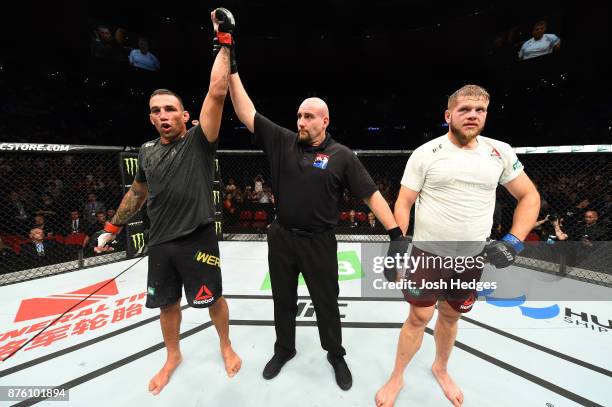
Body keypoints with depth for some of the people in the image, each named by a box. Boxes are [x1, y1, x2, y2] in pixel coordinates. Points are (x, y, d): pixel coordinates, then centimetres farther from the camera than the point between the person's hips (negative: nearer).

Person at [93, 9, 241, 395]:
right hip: (160, 242, 5)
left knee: (213, 298, 11)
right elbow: (137, 192, 18)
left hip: (197, 239, -5)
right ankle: (173, 356, 45)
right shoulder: (147, 151, 6)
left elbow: (217, 93, -20)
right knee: (167, 303, 20)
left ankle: (226, 346, 39)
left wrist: (224, 42, -15)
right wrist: (112, 228, 23)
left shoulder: (199, 141, -9)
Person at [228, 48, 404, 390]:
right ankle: (284, 350, 46)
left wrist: (396, 233, -14)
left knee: (327, 303, 16)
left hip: (319, 242, -2)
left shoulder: (341, 155, -8)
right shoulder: (282, 142, 0)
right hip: (281, 238, 3)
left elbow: (371, 194, -9)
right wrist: (232, 68, -3)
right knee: (283, 300, 20)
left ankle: (336, 356, 42)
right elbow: (247, 113, 0)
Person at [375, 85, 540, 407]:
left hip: (473, 259, 4)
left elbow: (529, 196, 7)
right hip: (428, 254, -3)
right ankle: (397, 377, 29)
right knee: (419, 318, 5)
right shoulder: (425, 153, -9)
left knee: (450, 317, 20)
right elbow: (403, 202, -7)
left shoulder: (500, 152, 0)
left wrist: (513, 241, -5)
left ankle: (440, 369, 47)